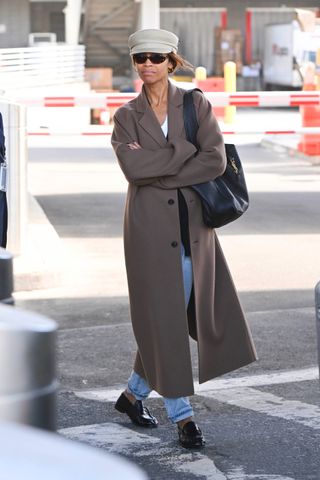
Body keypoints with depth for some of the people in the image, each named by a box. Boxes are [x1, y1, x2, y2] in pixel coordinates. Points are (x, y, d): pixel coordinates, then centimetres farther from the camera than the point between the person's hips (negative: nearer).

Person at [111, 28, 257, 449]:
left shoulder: (196, 105, 4)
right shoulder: (127, 116, 4)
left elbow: (216, 161, -10)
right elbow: (132, 167, -13)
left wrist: (159, 172, -12)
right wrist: (186, 150, -12)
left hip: (192, 224, 2)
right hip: (150, 225, -2)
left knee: (183, 314, 6)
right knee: (162, 318, -2)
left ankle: (133, 393, 26)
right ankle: (182, 415, 6)